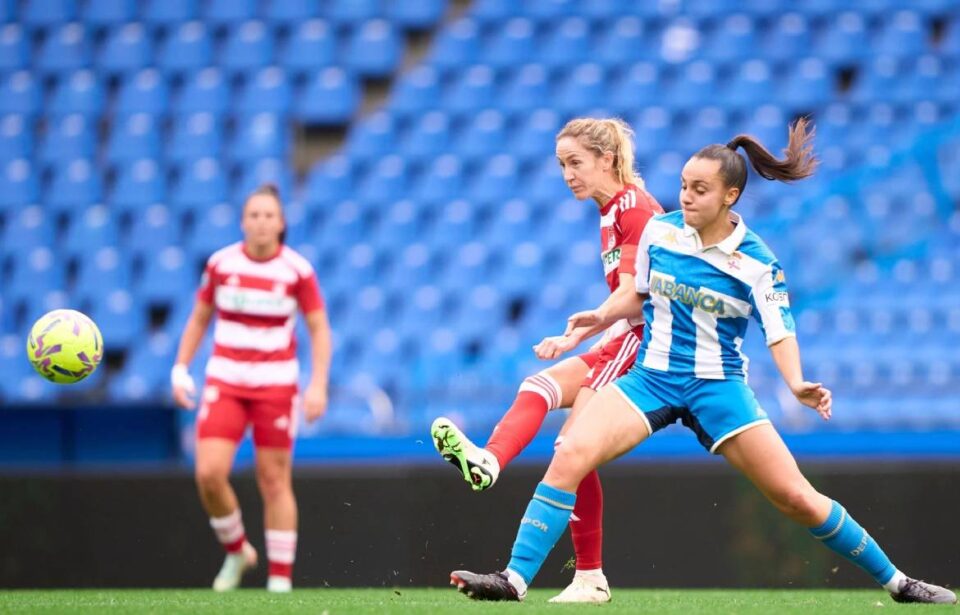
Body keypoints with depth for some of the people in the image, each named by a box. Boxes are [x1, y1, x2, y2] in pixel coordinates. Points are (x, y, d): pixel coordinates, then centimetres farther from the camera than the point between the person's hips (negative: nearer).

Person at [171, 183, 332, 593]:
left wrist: (318, 385, -11)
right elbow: (199, 318, 11)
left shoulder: (297, 270, -7)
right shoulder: (221, 263, -1)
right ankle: (237, 551, 13)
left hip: (276, 384, -2)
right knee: (209, 473, -12)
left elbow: (319, 329, -1)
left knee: (275, 482, 0)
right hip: (225, 382, 2)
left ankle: (281, 578, 9)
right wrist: (181, 369, 3)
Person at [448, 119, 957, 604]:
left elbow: (779, 332, -12)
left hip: (717, 385, -2)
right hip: (651, 377, 2)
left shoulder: (756, 263, -9)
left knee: (796, 498, -6)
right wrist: (602, 316, -2)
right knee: (570, 455, -22)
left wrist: (796, 384, -31)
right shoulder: (659, 230, 0)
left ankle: (895, 582, 11)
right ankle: (514, 580, -22)